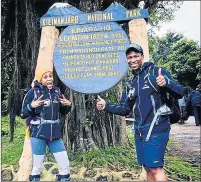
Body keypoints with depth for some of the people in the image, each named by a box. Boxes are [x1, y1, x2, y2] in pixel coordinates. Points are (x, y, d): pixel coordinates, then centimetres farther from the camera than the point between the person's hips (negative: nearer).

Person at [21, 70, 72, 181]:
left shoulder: (56, 91, 6)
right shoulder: (33, 92, -5)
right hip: (38, 134, -3)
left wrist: (68, 105, -2)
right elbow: (23, 114, -3)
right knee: (37, 166, 7)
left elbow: (63, 111, 18)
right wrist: (31, 106, -21)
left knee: (65, 165, 6)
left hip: (55, 134, 4)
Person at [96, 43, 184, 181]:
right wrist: (106, 106, 7)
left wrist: (166, 82, -33)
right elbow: (125, 109, 20)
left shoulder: (155, 71, -5)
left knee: (155, 168, -9)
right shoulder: (132, 83, 15)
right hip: (140, 131, 7)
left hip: (156, 129, -7)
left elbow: (180, 93, -12)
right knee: (148, 168, 13)